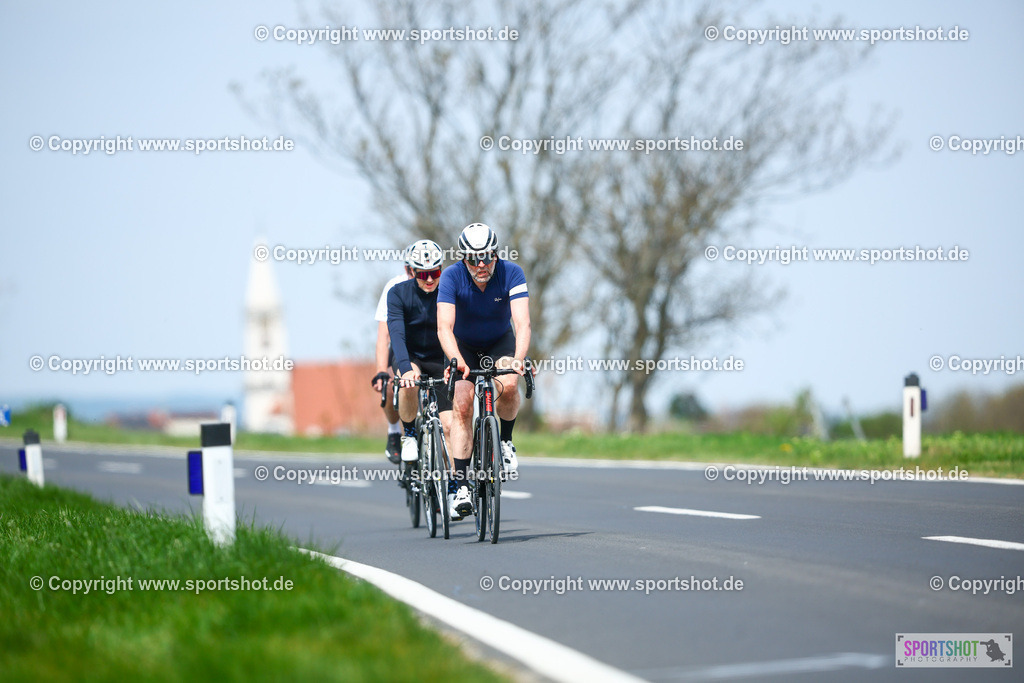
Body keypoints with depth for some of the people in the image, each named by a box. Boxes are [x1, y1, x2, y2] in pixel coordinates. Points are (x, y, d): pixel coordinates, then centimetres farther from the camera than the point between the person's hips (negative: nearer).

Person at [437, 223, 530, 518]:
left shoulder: (511, 273, -26)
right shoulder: (452, 277, -27)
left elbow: (522, 323, -36)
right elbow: (444, 327, -35)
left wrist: (519, 358, -54)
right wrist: (457, 361, -54)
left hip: (501, 342, 0)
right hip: (464, 346, 0)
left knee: (508, 386, -29)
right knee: (462, 405, -17)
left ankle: (505, 441, -1)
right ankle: (460, 484, -13)